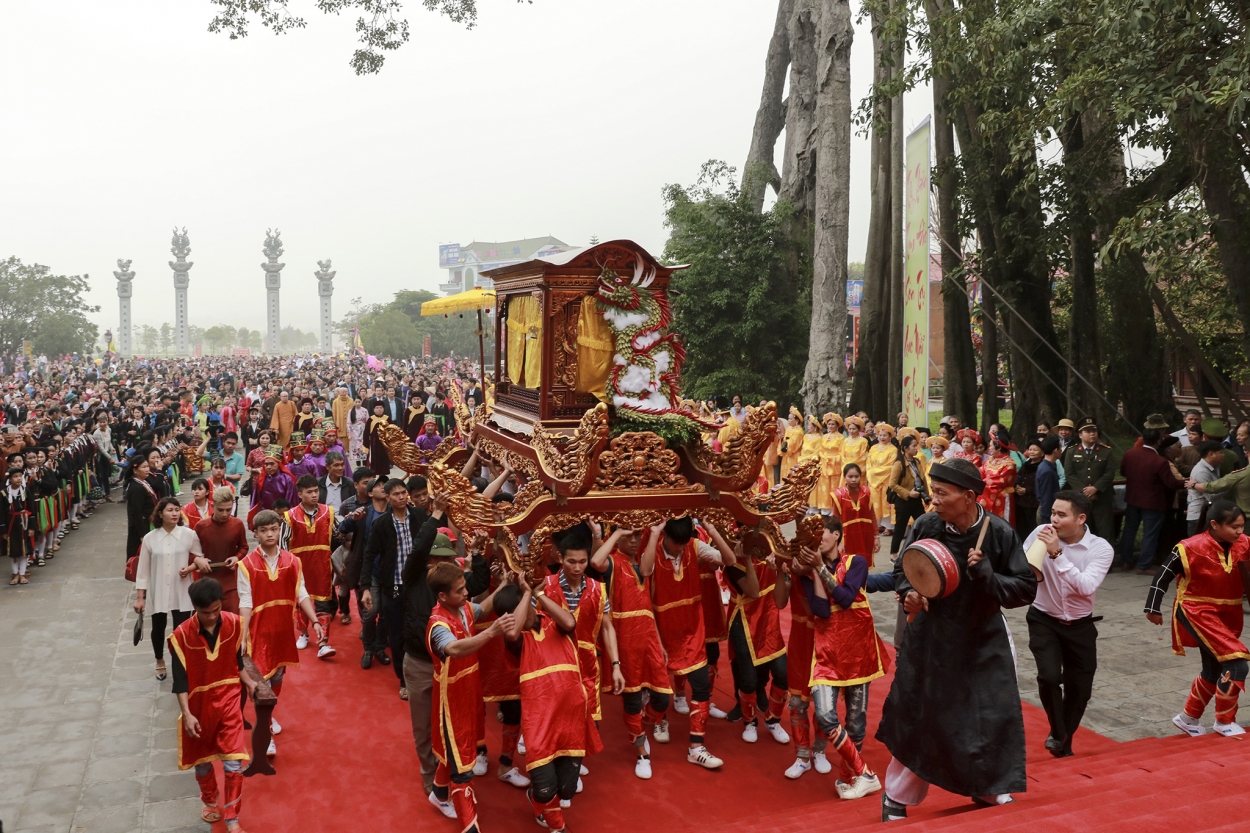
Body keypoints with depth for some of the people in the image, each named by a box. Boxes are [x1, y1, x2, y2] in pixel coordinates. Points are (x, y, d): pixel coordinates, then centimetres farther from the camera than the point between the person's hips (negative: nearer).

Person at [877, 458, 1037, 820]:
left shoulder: (998, 533, -18)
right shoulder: (926, 526, -15)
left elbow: (1026, 589, -14)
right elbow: (902, 568, 2)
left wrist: (986, 575, -29)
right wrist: (908, 592, -18)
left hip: (982, 641, 0)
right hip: (929, 638, 1)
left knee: (992, 719, 8)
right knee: (913, 718, 10)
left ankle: (991, 789, 37)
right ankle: (896, 798, 31)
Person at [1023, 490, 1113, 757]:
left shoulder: (1101, 548, -16)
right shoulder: (1041, 533, -15)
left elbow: (1086, 587, -30)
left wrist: (1057, 553, -35)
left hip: (1080, 626, 1)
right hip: (1044, 620, -1)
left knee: (1080, 689, 10)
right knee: (1049, 677, -21)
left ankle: (1064, 742, 36)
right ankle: (1057, 734, 5)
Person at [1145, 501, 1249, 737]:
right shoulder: (1192, 548, -21)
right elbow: (1164, 574, -10)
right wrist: (1153, 608, -6)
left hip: (1228, 614, 7)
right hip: (1199, 612, -7)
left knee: (1214, 670, 19)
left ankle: (1189, 718, 39)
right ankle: (1225, 721, 0)